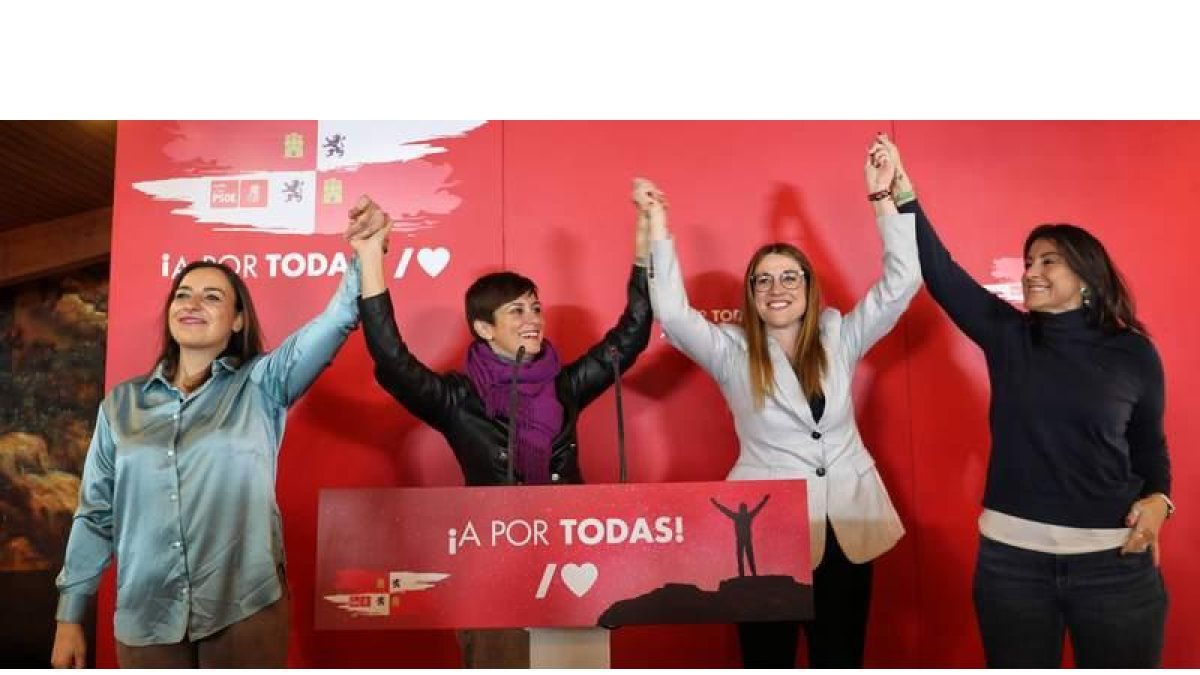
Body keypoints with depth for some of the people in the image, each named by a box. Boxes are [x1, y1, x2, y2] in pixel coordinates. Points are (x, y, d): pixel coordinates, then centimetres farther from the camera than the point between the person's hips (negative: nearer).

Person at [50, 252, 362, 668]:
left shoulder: (260, 385, 0)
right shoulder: (122, 403, 8)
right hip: (144, 621, 3)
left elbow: (339, 317, -12)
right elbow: (96, 515, 11)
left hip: (246, 612, -2)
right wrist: (69, 617, 10)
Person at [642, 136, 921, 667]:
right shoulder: (731, 353, -2)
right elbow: (672, 312, -16)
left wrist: (881, 196, -5)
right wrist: (658, 223, -18)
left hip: (847, 527, 2)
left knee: (841, 660, 13)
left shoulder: (840, 339, 5)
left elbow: (902, 280, -1)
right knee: (768, 661, 10)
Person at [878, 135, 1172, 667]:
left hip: (1114, 560, -1)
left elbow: (1150, 444, 10)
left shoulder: (1134, 353, 0)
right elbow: (939, 272, -8)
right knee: (1018, 666, 15)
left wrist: (1157, 499, -9)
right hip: (1011, 555, 1)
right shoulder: (1006, 335, 0)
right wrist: (902, 191, -14)